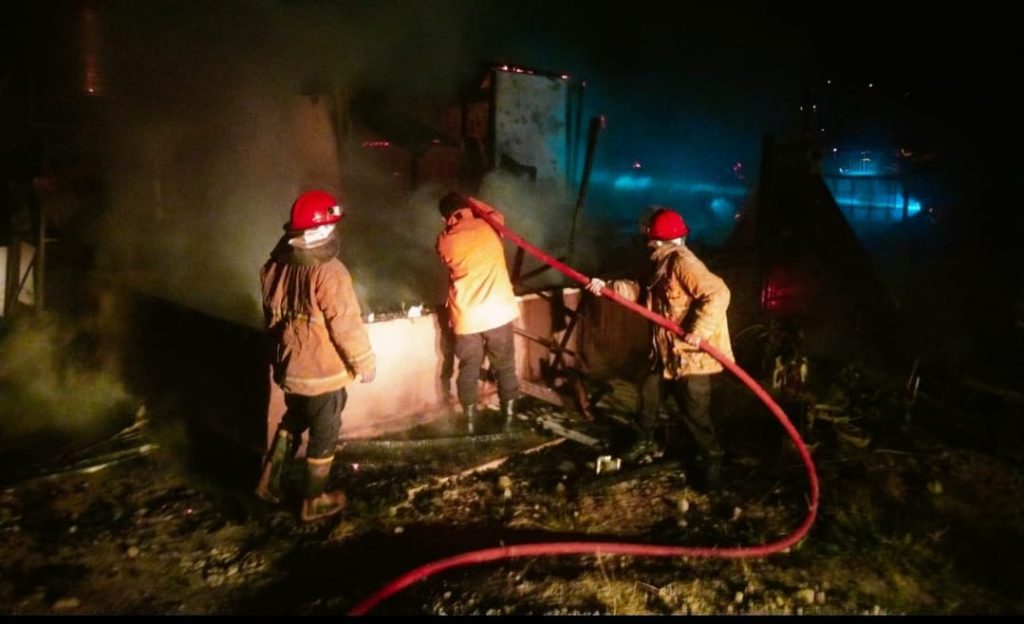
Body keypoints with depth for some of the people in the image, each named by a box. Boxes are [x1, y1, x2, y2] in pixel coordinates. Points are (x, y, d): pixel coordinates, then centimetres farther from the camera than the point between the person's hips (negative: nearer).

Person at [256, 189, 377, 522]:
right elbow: (347, 326, -21)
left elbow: (272, 317, 11)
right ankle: (314, 501, 25)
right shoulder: (328, 272, -25)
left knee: (293, 420, 28)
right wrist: (365, 363, -8)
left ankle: (270, 479, 33)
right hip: (322, 372, -7)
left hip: (287, 368, 7)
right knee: (324, 434, 11)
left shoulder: (275, 266, -1)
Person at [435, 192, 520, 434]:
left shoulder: (444, 242, -2)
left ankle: (470, 421, 22)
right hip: (498, 315, 0)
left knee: (468, 371, 15)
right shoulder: (489, 227, -1)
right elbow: (497, 214, 23)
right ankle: (509, 419, 22)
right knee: (505, 368, 14)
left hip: (466, 319, 0)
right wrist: (472, 201, 26)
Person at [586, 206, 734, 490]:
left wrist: (699, 331, -32)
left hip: (691, 356, -10)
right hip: (667, 353, 10)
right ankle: (646, 442, 42)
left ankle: (713, 459, 19)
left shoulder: (683, 263, -22)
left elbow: (717, 293, -30)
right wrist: (607, 286, 7)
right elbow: (640, 291, 18)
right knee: (649, 393, 21)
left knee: (695, 412, -1)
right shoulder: (664, 264, 10)